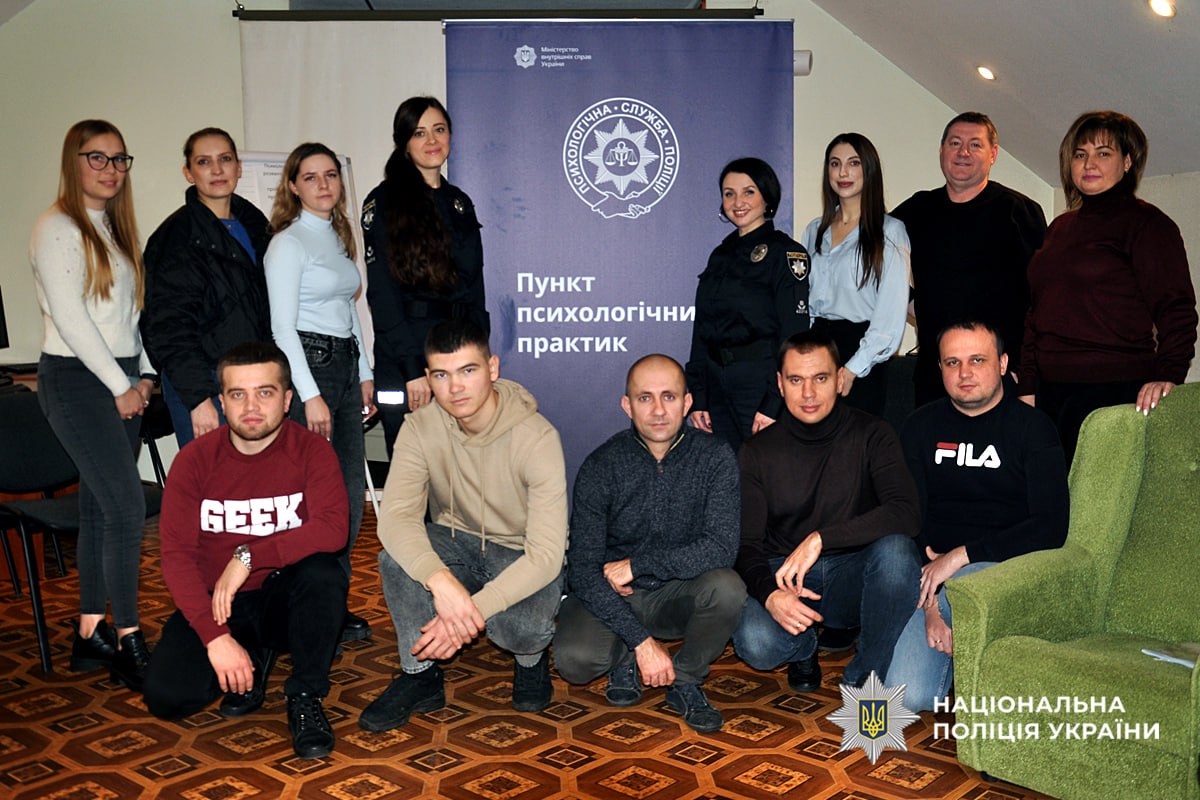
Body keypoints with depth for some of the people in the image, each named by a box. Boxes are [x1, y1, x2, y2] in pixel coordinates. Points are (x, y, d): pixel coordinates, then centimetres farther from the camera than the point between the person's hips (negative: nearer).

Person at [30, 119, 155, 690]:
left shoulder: (113, 227, 17)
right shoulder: (59, 228, -8)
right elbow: (70, 318, -14)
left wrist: (144, 375, 6)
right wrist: (120, 385, -11)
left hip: (119, 381, 8)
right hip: (76, 380, -8)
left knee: (101, 508, 9)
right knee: (127, 506, -13)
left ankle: (91, 633, 17)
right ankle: (129, 643, -5)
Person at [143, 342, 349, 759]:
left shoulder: (311, 450, -11)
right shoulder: (194, 460, -8)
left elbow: (333, 528, -25)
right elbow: (177, 555, -13)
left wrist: (248, 557, -30)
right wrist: (216, 636, -23)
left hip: (285, 597, -1)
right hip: (217, 602, 1)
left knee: (324, 573, -33)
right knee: (165, 695, -20)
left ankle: (305, 697, -11)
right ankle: (255, 659, 11)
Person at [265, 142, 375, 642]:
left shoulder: (339, 237, 16)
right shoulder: (289, 243, -8)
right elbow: (282, 326, -14)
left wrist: (365, 374, 18)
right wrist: (310, 395, -18)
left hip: (345, 364, 8)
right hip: (305, 363, -8)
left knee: (351, 488, 7)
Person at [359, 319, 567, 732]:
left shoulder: (537, 437, -25)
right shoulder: (420, 428, -15)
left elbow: (546, 553, -29)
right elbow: (396, 516, -27)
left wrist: (475, 608, -38)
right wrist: (440, 580, -46)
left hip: (524, 558, -3)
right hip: (458, 545, 3)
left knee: (518, 627, -34)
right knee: (396, 555, -29)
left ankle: (531, 657, 6)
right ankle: (421, 675, -7)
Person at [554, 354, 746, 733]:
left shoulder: (715, 456, -12)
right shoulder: (600, 467, -14)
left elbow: (722, 546, -21)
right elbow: (583, 568, -16)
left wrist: (636, 565, -21)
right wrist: (642, 641, -23)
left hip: (678, 594, 1)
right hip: (610, 596, 0)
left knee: (727, 587, -31)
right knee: (573, 658, -28)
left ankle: (685, 680, -2)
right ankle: (624, 657, 9)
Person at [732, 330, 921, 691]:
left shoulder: (871, 435, -5)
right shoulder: (757, 452, -1)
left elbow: (906, 513, -21)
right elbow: (746, 544, -4)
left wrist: (821, 539, -31)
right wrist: (770, 594, -27)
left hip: (853, 574, 0)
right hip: (782, 575, 1)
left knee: (895, 549, -34)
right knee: (755, 642, -31)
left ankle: (866, 677, -12)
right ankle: (803, 646, 8)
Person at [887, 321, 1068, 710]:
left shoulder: (1033, 428, 0)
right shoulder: (921, 427, 9)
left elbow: (1051, 528, -11)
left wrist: (960, 555, -18)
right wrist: (930, 604, -11)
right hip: (931, 570, 3)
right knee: (908, 695, -16)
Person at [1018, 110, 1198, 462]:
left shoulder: (1146, 222, 0)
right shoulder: (1059, 228, 20)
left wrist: (1168, 375, -22)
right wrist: (1028, 387, 15)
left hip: (1116, 391, -6)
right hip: (1050, 391, 6)